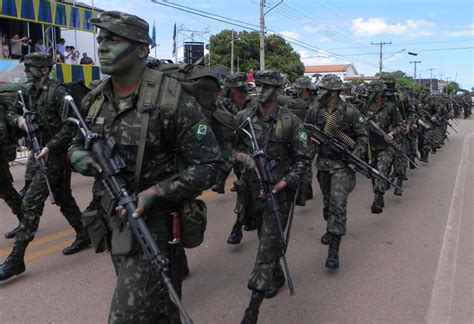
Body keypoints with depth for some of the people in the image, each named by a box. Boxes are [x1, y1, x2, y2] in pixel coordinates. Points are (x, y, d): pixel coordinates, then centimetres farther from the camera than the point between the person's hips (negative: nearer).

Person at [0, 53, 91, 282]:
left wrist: (50, 147, -24)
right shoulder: (29, 91, 9)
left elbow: (70, 125, -17)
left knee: (31, 202, -10)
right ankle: (83, 236, 32)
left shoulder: (57, 92, -14)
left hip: (55, 154, -8)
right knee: (63, 198, 16)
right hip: (39, 152, 8)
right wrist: (19, 118, -3)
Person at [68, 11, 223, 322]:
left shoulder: (173, 100, -18)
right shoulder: (95, 100, 3)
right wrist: (84, 159, -9)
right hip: (113, 222, 7)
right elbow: (76, 147, 16)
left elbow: (210, 164, -17)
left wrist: (154, 194, -24)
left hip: (154, 224, -6)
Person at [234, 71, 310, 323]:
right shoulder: (243, 117, -1)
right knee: (265, 238, 20)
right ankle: (277, 277, 44)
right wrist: (241, 156, -11)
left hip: (278, 190, -4)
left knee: (268, 244, -7)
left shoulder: (290, 121, -11)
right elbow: (233, 146, 12)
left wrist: (283, 183, -18)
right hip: (252, 187, 4)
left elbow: (303, 159, -7)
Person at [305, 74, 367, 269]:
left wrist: (355, 158, -17)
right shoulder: (314, 112, -1)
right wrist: (310, 137, -8)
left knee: (338, 204, -11)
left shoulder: (350, 113, -12)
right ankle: (331, 229, 45)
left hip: (342, 164, -5)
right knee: (327, 201, 19)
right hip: (323, 162, 5)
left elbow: (362, 137, -5)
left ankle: (333, 251, -8)